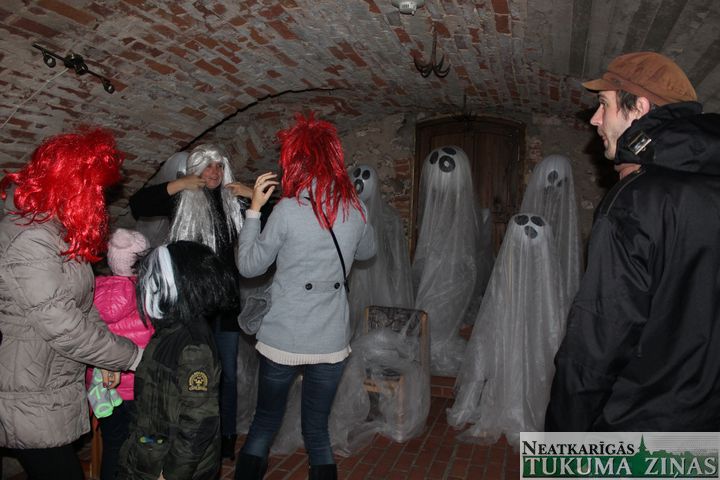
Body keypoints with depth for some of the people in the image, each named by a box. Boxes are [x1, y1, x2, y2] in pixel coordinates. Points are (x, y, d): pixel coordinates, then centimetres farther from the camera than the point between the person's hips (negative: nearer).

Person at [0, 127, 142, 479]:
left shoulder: (57, 230, 9)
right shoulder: (29, 239, -24)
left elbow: (80, 304, 12)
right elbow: (60, 324, -26)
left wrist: (107, 358, 5)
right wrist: (132, 355, -17)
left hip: (55, 394, 10)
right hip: (32, 407, -9)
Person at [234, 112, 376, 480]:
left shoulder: (288, 210, -14)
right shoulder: (355, 210, -2)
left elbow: (248, 265, -4)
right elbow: (366, 252, 18)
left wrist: (254, 209, 1)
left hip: (282, 340, -2)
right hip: (331, 342, 3)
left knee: (265, 422, 18)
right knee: (317, 429, 16)